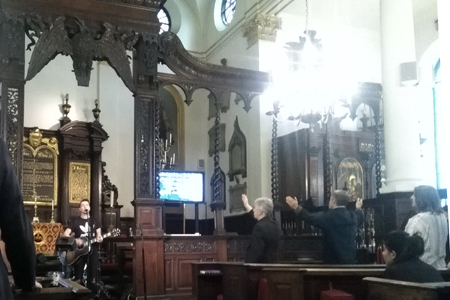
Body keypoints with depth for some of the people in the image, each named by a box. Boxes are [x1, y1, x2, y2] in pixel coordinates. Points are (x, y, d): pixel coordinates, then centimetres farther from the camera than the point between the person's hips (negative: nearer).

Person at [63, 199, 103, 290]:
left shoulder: (94, 221, 12)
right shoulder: (76, 221, 4)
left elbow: (99, 234, 14)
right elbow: (65, 234, -2)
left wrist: (99, 238, -9)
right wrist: (75, 240, -17)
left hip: (92, 250, 2)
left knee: (92, 276, 3)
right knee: (78, 277, -3)